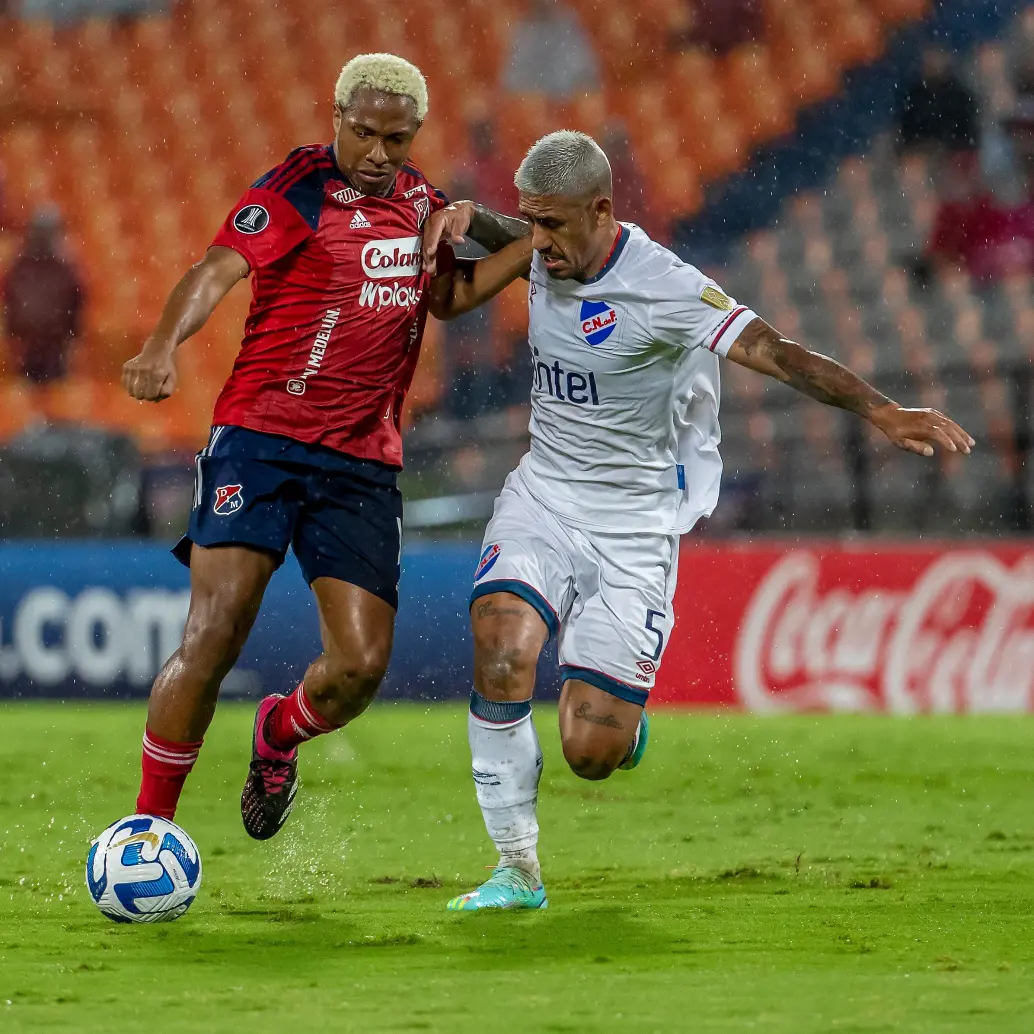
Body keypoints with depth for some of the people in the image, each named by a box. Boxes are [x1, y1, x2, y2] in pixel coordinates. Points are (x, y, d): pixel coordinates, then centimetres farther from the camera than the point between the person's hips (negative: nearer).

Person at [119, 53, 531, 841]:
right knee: (214, 635, -16)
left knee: (360, 667, -5)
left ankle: (279, 733, 30)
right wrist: (164, 345, -41)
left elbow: (448, 295, 29)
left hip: (364, 466, 5)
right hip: (261, 442, -5)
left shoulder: (419, 199, 12)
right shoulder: (300, 187, -8)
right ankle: (149, 825, -3)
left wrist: (538, 245, 17)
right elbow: (218, 270, -22)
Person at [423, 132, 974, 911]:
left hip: (634, 526, -4)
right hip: (543, 497, 5)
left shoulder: (663, 288, -19)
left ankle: (624, 721, 31)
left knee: (591, 753, -9)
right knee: (500, 660, -23)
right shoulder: (547, 255, 0)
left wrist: (880, 410, -42)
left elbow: (773, 351, -30)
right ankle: (517, 870, -9)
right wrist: (462, 216, 3)